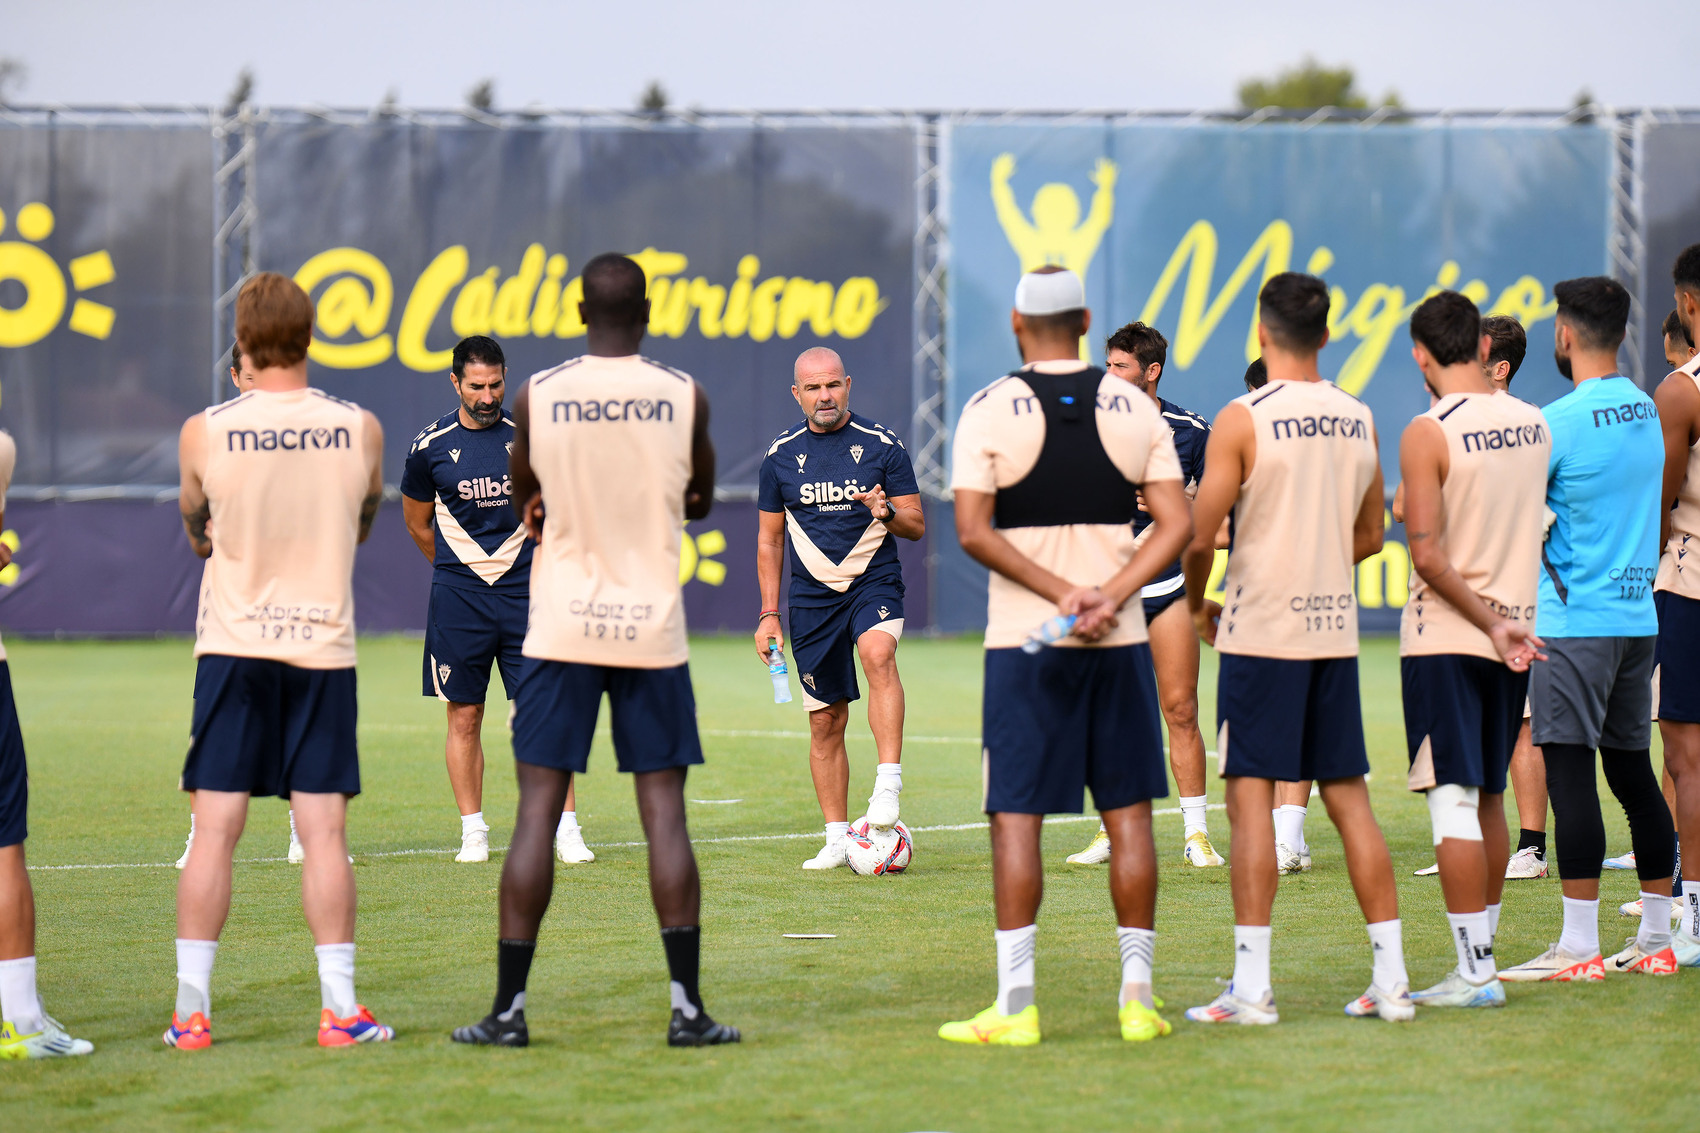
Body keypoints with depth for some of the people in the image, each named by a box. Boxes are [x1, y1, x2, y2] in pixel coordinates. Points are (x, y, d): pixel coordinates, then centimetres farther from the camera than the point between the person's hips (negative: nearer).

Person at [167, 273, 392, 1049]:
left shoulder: (204, 434, -7)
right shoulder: (359, 430, -4)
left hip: (232, 646, 0)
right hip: (323, 649, 0)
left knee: (215, 831, 2)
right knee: (323, 832, 2)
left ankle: (191, 1012, 2)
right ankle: (339, 1009, 1)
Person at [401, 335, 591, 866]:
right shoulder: (431, 445, 1)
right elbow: (418, 523, 14)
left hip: (523, 590, 0)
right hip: (458, 599, 0)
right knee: (464, 718, 2)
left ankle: (566, 828, 0)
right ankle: (473, 832, 11)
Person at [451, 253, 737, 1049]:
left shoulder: (536, 397, -3)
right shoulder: (684, 397, -1)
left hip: (562, 626, 0)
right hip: (654, 627, 0)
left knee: (537, 810, 2)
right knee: (664, 811, 2)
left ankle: (509, 1007, 1)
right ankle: (687, 1009, 0)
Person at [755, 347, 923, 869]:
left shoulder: (882, 445, -1)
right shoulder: (781, 455, 6)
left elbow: (916, 526, 2)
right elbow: (768, 539, 14)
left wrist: (886, 512, -20)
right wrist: (768, 614, 9)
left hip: (874, 583, -3)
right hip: (811, 595, 3)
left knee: (877, 653, -34)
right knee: (826, 722, 3)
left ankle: (888, 783, -38)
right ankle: (837, 839, 12)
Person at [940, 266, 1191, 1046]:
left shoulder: (990, 411, -3)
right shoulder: (1135, 409, 5)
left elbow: (973, 531, -11)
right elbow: (1176, 524, -1)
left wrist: (1062, 593, -11)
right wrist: (1108, 597, -10)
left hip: (1023, 640, -2)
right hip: (1121, 641, 3)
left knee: (1016, 816, -1)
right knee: (1128, 813, 8)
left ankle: (1016, 1005, -4)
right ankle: (1137, 995, 9)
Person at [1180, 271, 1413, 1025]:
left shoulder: (1244, 420, -10)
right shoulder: (1358, 420, 7)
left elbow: (1200, 537, -10)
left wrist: (1198, 606, 7)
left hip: (1261, 630, -5)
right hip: (1335, 630, 5)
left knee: (1250, 797, -3)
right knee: (1349, 798, 10)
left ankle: (1251, 988, -7)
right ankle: (1390, 980, 10)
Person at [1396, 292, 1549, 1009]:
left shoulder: (1429, 434, -14)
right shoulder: (1534, 425, 6)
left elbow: (1428, 555, -18)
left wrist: (1490, 623, -13)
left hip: (1447, 636, -6)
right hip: (1517, 637, 6)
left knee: (1453, 802, -5)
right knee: (1488, 800, 15)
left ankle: (1474, 973, -8)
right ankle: (1482, 959, 20)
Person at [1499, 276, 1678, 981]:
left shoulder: (1559, 421, -14)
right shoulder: (1646, 411, 10)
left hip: (1574, 621, -8)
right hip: (1639, 615, 8)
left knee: (1570, 776, -6)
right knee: (1632, 771, 13)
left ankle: (1578, 948, -8)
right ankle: (1656, 941, 17)